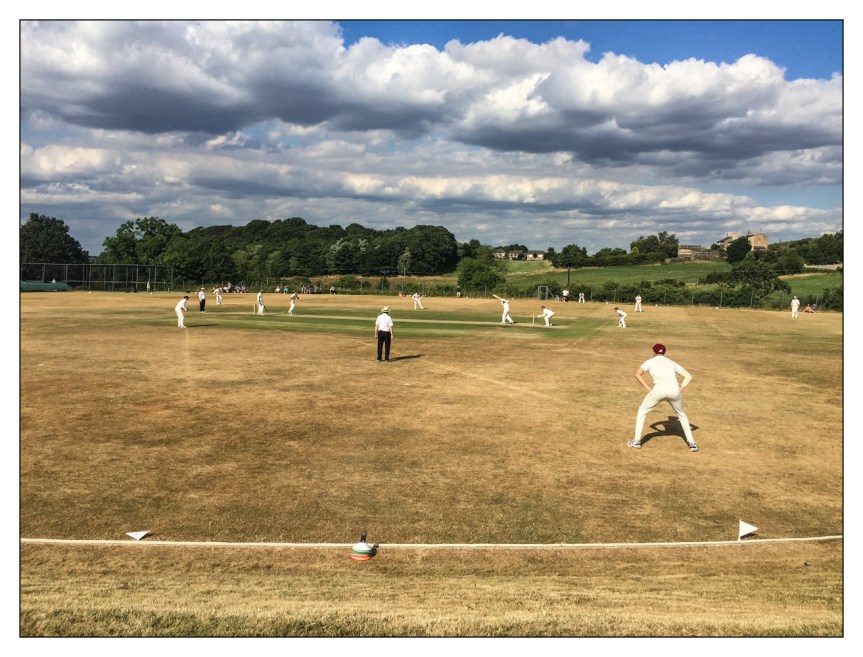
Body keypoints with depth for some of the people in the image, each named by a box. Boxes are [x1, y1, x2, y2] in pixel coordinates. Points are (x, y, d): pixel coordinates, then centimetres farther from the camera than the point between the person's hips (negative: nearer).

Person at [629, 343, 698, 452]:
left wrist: (649, 389, 6)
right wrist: (680, 390, 13)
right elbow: (688, 376, 22)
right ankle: (692, 443, 23)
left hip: (659, 390, -3)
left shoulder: (650, 361, 20)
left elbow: (638, 374, 5)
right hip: (674, 390, 3)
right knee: (682, 414, 29)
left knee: (642, 411, 19)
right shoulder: (671, 362, 28)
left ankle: (637, 441, 14)